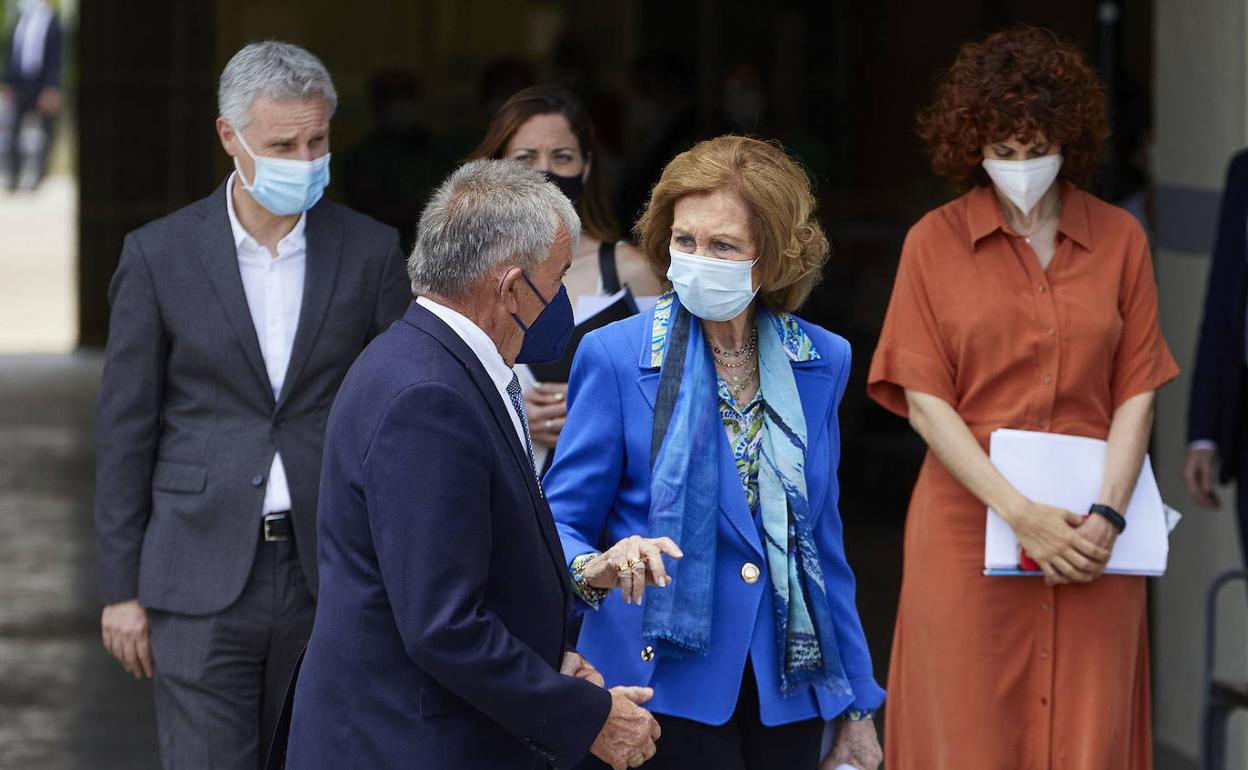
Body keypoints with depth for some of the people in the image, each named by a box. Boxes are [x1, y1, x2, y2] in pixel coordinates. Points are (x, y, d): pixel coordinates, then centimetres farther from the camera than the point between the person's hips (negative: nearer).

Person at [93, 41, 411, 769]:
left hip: (332, 574, 1)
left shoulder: (370, 251, 4)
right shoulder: (160, 255, 1)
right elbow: (126, 429, 3)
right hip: (203, 581, -1)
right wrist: (121, 587, 1)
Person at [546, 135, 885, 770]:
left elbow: (820, 543, 12)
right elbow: (561, 525, -4)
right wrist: (596, 568, -28)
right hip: (666, 681, -4)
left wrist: (857, 707, 12)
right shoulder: (617, 356, -6)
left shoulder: (820, 363, 6)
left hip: (788, 689, 4)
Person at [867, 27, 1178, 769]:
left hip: (1090, 537, 1)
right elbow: (924, 399, -3)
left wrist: (1106, 516, -11)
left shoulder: (1120, 240, 6)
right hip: (970, 525, -1)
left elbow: (1138, 391, 3)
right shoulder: (936, 242, 3)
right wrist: (1020, 514, -13)